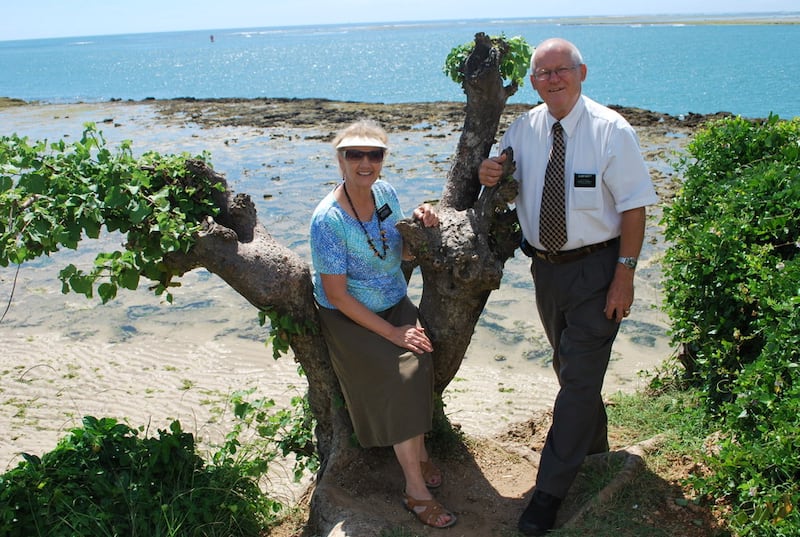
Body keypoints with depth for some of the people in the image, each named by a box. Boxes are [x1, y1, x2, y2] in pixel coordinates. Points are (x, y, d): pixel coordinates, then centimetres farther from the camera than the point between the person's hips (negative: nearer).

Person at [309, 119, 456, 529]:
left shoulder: (385, 193, -3)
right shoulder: (327, 219, -21)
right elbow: (336, 294, -20)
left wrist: (420, 226, -11)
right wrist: (392, 332, -20)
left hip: (395, 304, 5)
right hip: (349, 317, -5)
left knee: (420, 361, -23)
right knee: (400, 373, -24)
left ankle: (419, 453, -2)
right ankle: (416, 489, -12)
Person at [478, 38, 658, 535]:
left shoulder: (611, 130, -13)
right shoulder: (523, 128, 0)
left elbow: (634, 206, -14)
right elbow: (508, 187, 15)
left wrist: (625, 275, -18)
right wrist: (489, 174, -10)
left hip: (596, 266, -5)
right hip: (545, 265, 6)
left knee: (580, 376, -2)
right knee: (567, 364, 22)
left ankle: (551, 490, 10)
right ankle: (593, 439, 48)